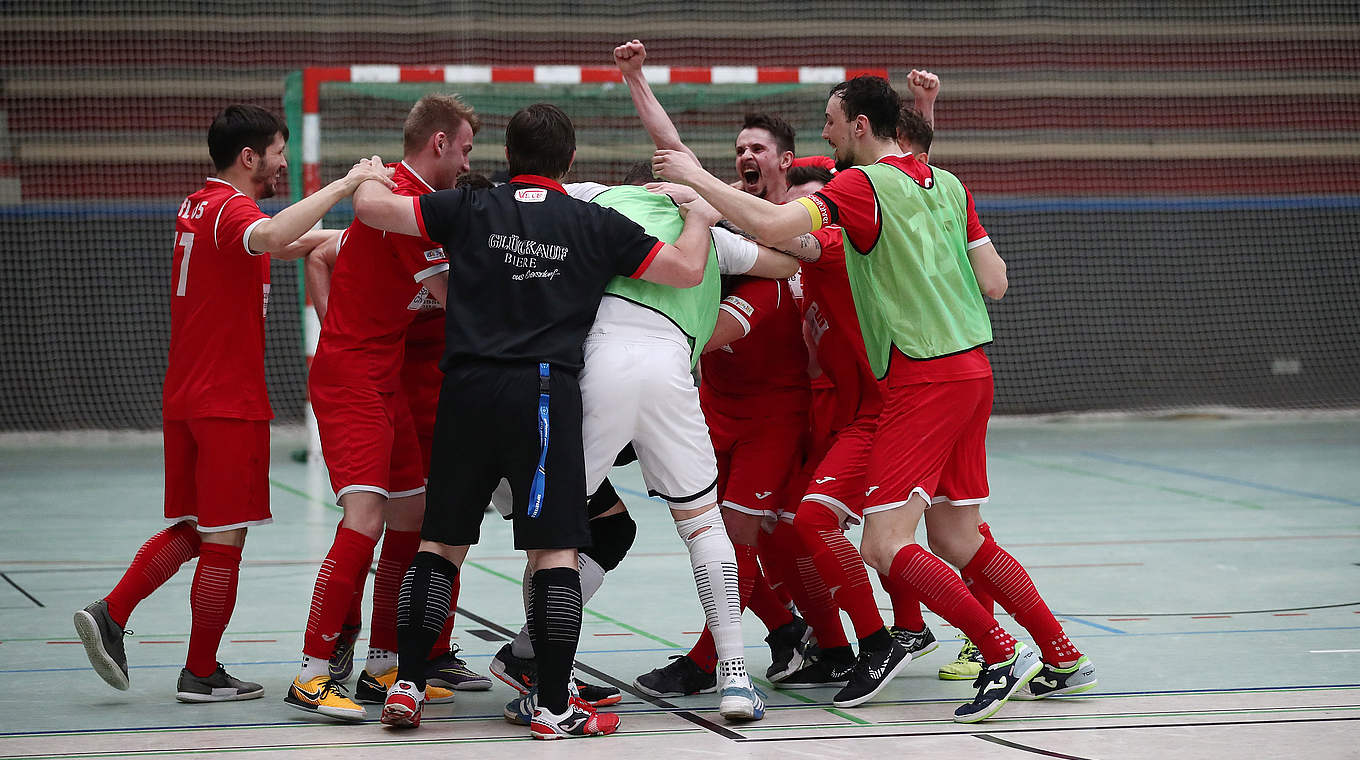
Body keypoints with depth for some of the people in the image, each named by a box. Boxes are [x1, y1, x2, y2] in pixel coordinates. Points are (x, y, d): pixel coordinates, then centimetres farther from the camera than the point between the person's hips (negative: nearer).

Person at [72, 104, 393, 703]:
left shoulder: (198, 206, 15)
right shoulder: (231, 207, -14)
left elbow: (279, 245, 31)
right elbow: (268, 236, -39)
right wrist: (345, 183, -35)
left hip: (185, 398, 9)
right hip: (229, 401, -9)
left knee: (190, 529, 16)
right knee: (225, 536, -1)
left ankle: (110, 614, 7)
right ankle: (201, 673, 4)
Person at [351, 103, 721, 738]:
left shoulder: (469, 210, 9)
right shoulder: (595, 224, 6)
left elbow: (371, 207, 10)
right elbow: (687, 269, 8)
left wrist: (369, 176, 33)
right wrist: (699, 219, 28)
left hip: (467, 387, 2)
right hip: (545, 391, -2)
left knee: (441, 541, 12)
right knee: (555, 548, 0)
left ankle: (406, 686, 10)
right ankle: (553, 706, -3)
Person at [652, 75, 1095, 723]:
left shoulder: (863, 184, -9)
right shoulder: (946, 183, 13)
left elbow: (771, 225, -22)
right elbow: (995, 282, 14)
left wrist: (698, 178, -10)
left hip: (923, 378, -8)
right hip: (971, 369, 8)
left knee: (886, 546, -10)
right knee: (955, 540, 15)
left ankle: (1003, 652, -13)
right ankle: (1063, 658, 17)